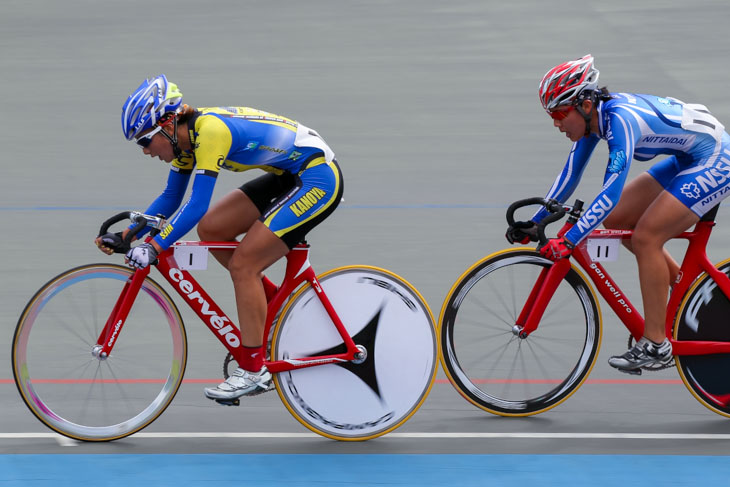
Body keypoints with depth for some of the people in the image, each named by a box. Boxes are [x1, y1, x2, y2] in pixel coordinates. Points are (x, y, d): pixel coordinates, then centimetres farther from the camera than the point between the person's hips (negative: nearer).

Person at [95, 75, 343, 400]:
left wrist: (154, 248, -30)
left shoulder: (210, 131, -26)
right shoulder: (186, 136, 2)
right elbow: (170, 199, 11)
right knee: (210, 230, 4)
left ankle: (253, 370, -5)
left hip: (319, 178, -9)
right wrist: (126, 236, 2)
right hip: (289, 176, 9)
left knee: (242, 263, -12)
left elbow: (196, 206, -29)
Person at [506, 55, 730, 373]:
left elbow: (611, 193, -35)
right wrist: (533, 223, 4)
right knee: (616, 220, 6)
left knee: (646, 236, -17)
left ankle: (656, 345, -10)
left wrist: (568, 241, -38)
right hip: (686, 160, 10)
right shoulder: (593, 117, -3)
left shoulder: (620, 119, -29)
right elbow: (569, 175, 7)